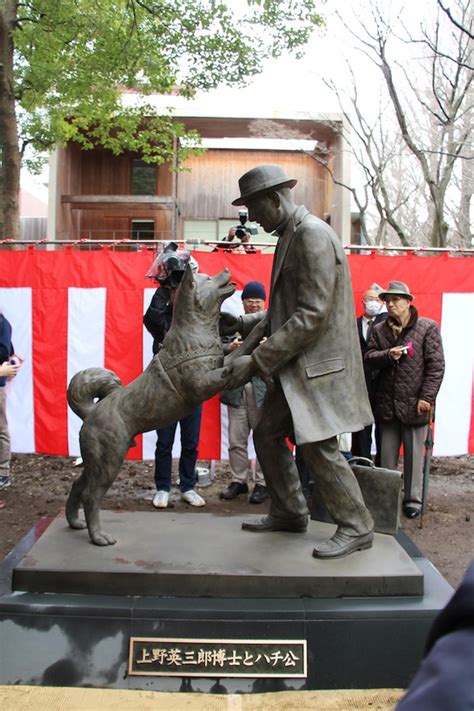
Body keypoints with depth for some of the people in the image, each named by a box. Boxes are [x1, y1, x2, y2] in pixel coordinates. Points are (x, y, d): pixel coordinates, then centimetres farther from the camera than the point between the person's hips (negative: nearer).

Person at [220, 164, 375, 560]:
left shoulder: (313, 234, -16)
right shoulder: (290, 236, 14)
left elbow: (312, 315, -23)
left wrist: (257, 361, -22)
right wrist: (244, 324, 11)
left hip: (319, 363, -10)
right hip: (296, 366, 10)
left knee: (318, 445, -8)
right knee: (268, 434, 12)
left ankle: (356, 528, 8)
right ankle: (289, 513, 26)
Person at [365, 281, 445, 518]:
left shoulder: (428, 328, -3)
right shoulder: (379, 330, 10)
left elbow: (436, 366, -6)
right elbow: (369, 357, 6)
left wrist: (426, 397, -12)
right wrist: (388, 355, -15)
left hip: (414, 405, -4)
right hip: (387, 404, 4)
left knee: (414, 456, 6)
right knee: (386, 456, 11)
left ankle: (413, 500, 18)